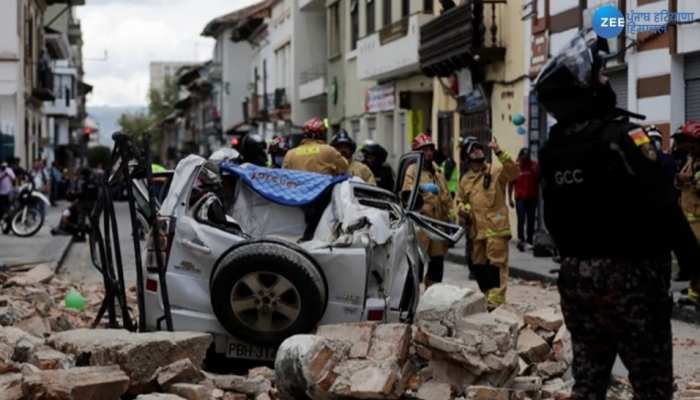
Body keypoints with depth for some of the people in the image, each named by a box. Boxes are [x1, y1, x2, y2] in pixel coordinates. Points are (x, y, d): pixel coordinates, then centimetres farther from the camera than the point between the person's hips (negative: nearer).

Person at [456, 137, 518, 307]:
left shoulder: (496, 172, 0)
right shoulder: (465, 180, 15)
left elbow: (513, 171, -19)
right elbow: (459, 200, 24)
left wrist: (499, 152, -24)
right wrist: (462, 209, 1)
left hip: (496, 229, -6)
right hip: (476, 230, 6)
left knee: (496, 265, -10)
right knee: (478, 266, 11)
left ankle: (496, 301, -12)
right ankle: (488, 296, 25)